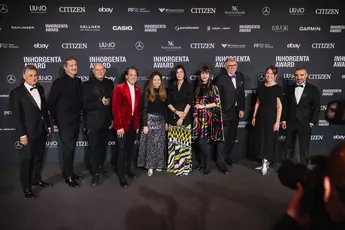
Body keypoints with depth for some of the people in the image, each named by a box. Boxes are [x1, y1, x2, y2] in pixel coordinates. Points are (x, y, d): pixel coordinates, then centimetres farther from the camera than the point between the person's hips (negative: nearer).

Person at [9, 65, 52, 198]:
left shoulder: (40, 89, 6)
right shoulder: (16, 93, -11)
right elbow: (17, 116, -13)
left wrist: (48, 125, 11)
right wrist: (22, 134, -16)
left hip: (41, 130, 6)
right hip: (29, 132, -6)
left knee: (39, 157, 17)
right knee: (27, 159, 7)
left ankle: (37, 179, 34)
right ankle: (26, 186, 20)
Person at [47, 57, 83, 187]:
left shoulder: (78, 81, 7)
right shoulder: (59, 82, -10)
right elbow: (50, 102, -8)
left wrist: (79, 114, 8)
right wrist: (57, 118, -5)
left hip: (76, 121, 6)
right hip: (65, 122, -6)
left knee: (71, 148, 14)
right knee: (68, 148, -2)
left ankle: (69, 172, 28)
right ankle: (68, 176, 11)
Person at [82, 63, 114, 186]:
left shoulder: (109, 83, 7)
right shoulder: (87, 85, -6)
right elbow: (84, 105, -13)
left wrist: (113, 118, 5)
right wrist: (101, 103, -18)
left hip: (106, 120, 4)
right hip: (93, 121, -4)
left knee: (103, 145, 15)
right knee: (94, 146, 2)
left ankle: (100, 167, 33)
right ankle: (95, 173, 10)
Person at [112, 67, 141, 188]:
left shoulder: (138, 89, 9)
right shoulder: (119, 88, -9)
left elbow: (138, 108, 11)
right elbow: (116, 109, -13)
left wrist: (138, 124, 7)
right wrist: (119, 126, -17)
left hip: (134, 123, 5)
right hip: (123, 123, -5)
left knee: (130, 148, 15)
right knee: (122, 149, 2)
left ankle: (128, 169, 31)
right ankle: (121, 175, 14)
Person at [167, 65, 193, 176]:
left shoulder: (189, 86, 4)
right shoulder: (171, 86, 10)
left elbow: (189, 102, -5)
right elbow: (168, 102, 5)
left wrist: (182, 116, -12)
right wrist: (176, 111, -11)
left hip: (185, 116, -2)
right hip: (172, 117, 2)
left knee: (184, 141, -4)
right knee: (173, 141, 4)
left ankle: (184, 166, 5)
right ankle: (173, 164, 14)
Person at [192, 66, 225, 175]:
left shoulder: (213, 87, -1)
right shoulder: (198, 88, 14)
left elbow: (217, 102, -8)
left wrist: (203, 106, -11)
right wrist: (195, 106, 5)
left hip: (209, 117, -5)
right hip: (198, 117, 5)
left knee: (205, 141, -8)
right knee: (199, 141, 5)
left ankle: (207, 165, 4)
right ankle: (202, 163, 18)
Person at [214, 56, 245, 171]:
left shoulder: (240, 76, 5)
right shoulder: (220, 78, -13)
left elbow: (242, 94, 8)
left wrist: (242, 109, 4)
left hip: (236, 112, 6)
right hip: (224, 112, -6)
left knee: (232, 137, 19)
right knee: (222, 138, 0)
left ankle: (228, 156, 38)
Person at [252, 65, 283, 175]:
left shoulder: (278, 88, -9)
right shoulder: (261, 86, 5)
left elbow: (279, 106, -12)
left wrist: (277, 121, -16)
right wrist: (254, 116, 9)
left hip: (271, 116, -5)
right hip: (261, 116, 6)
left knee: (269, 139, 3)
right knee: (261, 139, 10)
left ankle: (266, 162, 15)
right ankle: (265, 162, 22)